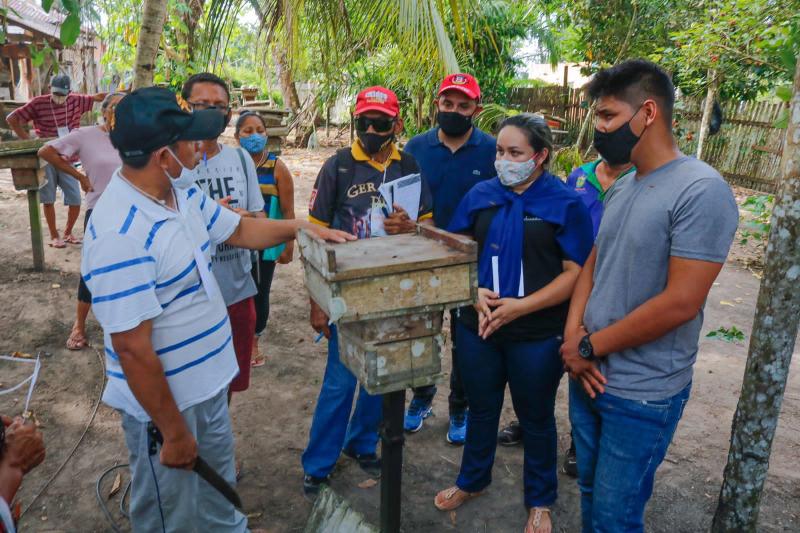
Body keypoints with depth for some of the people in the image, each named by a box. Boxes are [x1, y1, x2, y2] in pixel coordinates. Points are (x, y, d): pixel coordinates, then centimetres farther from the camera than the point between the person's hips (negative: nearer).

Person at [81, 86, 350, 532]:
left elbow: (239, 229, 16)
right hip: (164, 401, -8)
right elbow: (132, 348, -28)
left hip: (209, 383, 8)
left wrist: (300, 227, 7)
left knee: (220, 496, 30)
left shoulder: (183, 191, -2)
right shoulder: (120, 235, -30)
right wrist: (173, 432, -20)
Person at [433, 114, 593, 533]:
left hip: (538, 335, -3)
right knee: (481, 409, 20)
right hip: (478, 326, 3)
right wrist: (475, 292, -12)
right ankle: (472, 481, 45)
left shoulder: (566, 203, -10)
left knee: (535, 419, 15)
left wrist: (521, 306, -21)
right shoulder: (481, 194, 1)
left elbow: (576, 272, -12)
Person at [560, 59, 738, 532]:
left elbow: (680, 303, -23)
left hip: (643, 394, -7)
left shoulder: (702, 192, -19)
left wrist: (589, 346, -15)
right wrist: (573, 335, -6)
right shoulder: (621, 187, 8)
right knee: (591, 494, 22)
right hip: (590, 374, 7)